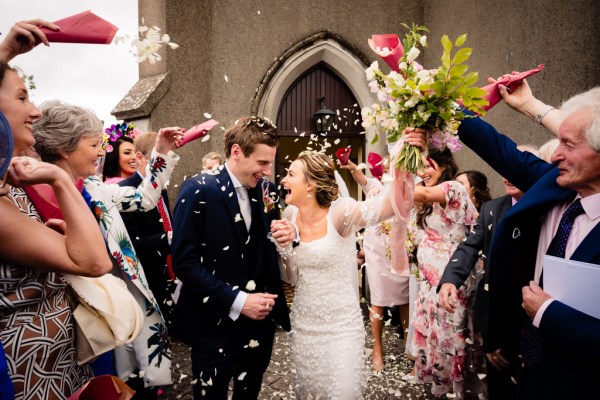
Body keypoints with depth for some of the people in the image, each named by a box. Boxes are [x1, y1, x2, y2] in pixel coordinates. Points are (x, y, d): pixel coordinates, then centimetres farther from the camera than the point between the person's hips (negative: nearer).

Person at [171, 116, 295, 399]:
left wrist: (289, 235, -11)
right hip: (215, 327, -5)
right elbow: (184, 262, -16)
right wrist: (236, 301, -20)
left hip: (260, 322, 5)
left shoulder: (266, 190, 3)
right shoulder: (198, 191, -14)